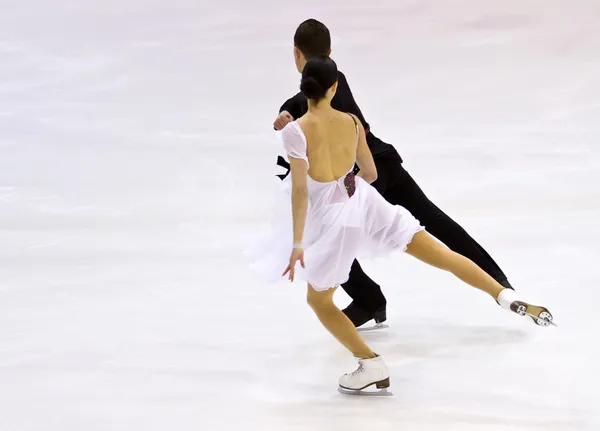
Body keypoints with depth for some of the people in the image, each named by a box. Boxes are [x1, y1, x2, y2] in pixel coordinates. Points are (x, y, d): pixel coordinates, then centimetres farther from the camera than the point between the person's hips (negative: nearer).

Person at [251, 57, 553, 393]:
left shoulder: (295, 132, -18)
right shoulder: (352, 122, -2)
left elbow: (300, 191, -21)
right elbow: (370, 173, 11)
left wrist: (297, 245, -16)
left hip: (332, 217, -4)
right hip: (364, 200, 4)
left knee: (318, 300, 18)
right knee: (442, 255, 10)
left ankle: (372, 367, 17)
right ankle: (507, 297, -1)